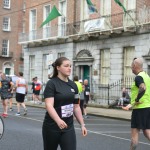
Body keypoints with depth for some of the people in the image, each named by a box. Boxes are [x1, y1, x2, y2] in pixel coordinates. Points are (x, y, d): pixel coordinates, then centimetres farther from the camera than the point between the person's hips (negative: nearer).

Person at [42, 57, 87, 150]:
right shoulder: (52, 84, -11)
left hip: (68, 127, 4)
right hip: (52, 127, -4)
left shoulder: (73, 85, 7)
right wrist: (58, 120, -40)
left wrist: (82, 124, 10)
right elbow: (49, 105, -24)